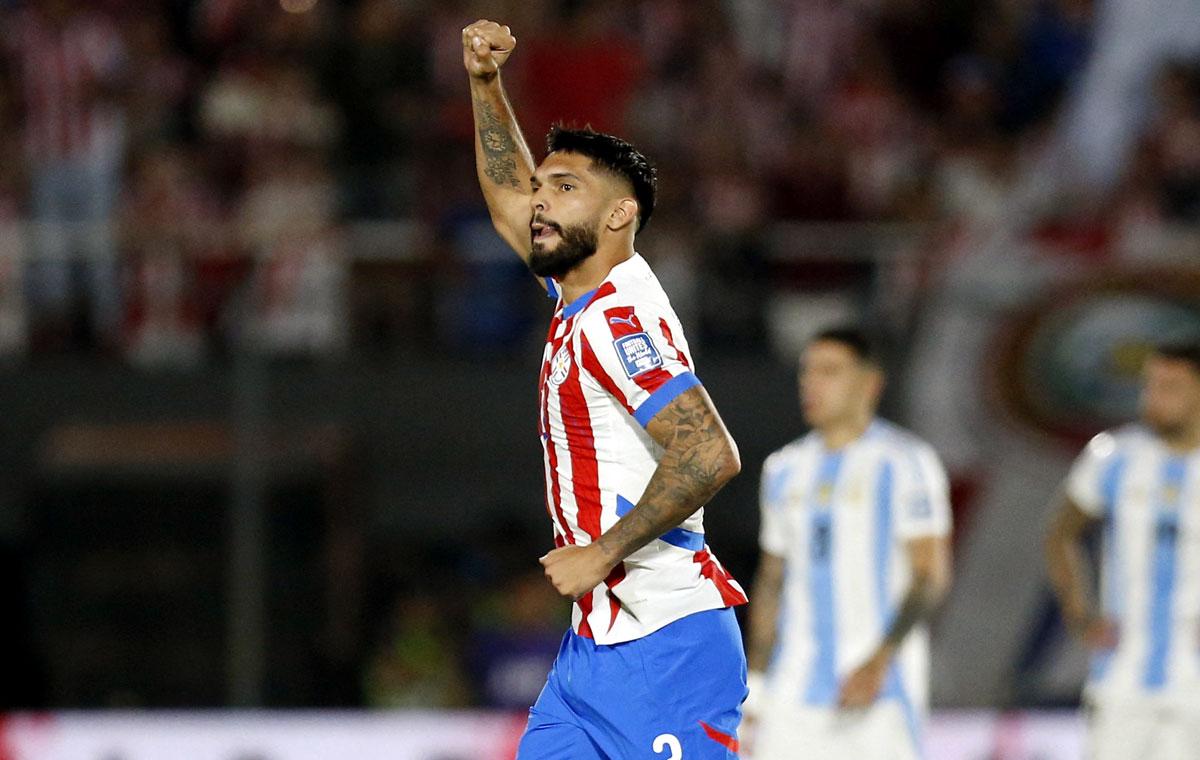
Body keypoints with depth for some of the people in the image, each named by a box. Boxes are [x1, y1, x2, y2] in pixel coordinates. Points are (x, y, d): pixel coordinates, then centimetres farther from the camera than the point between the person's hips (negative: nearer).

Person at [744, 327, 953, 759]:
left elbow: (931, 575, -9)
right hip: (793, 695, 5)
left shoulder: (903, 461, -3)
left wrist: (879, 662, -19)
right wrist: (755, 682, 14)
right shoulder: (785, 469, 16)